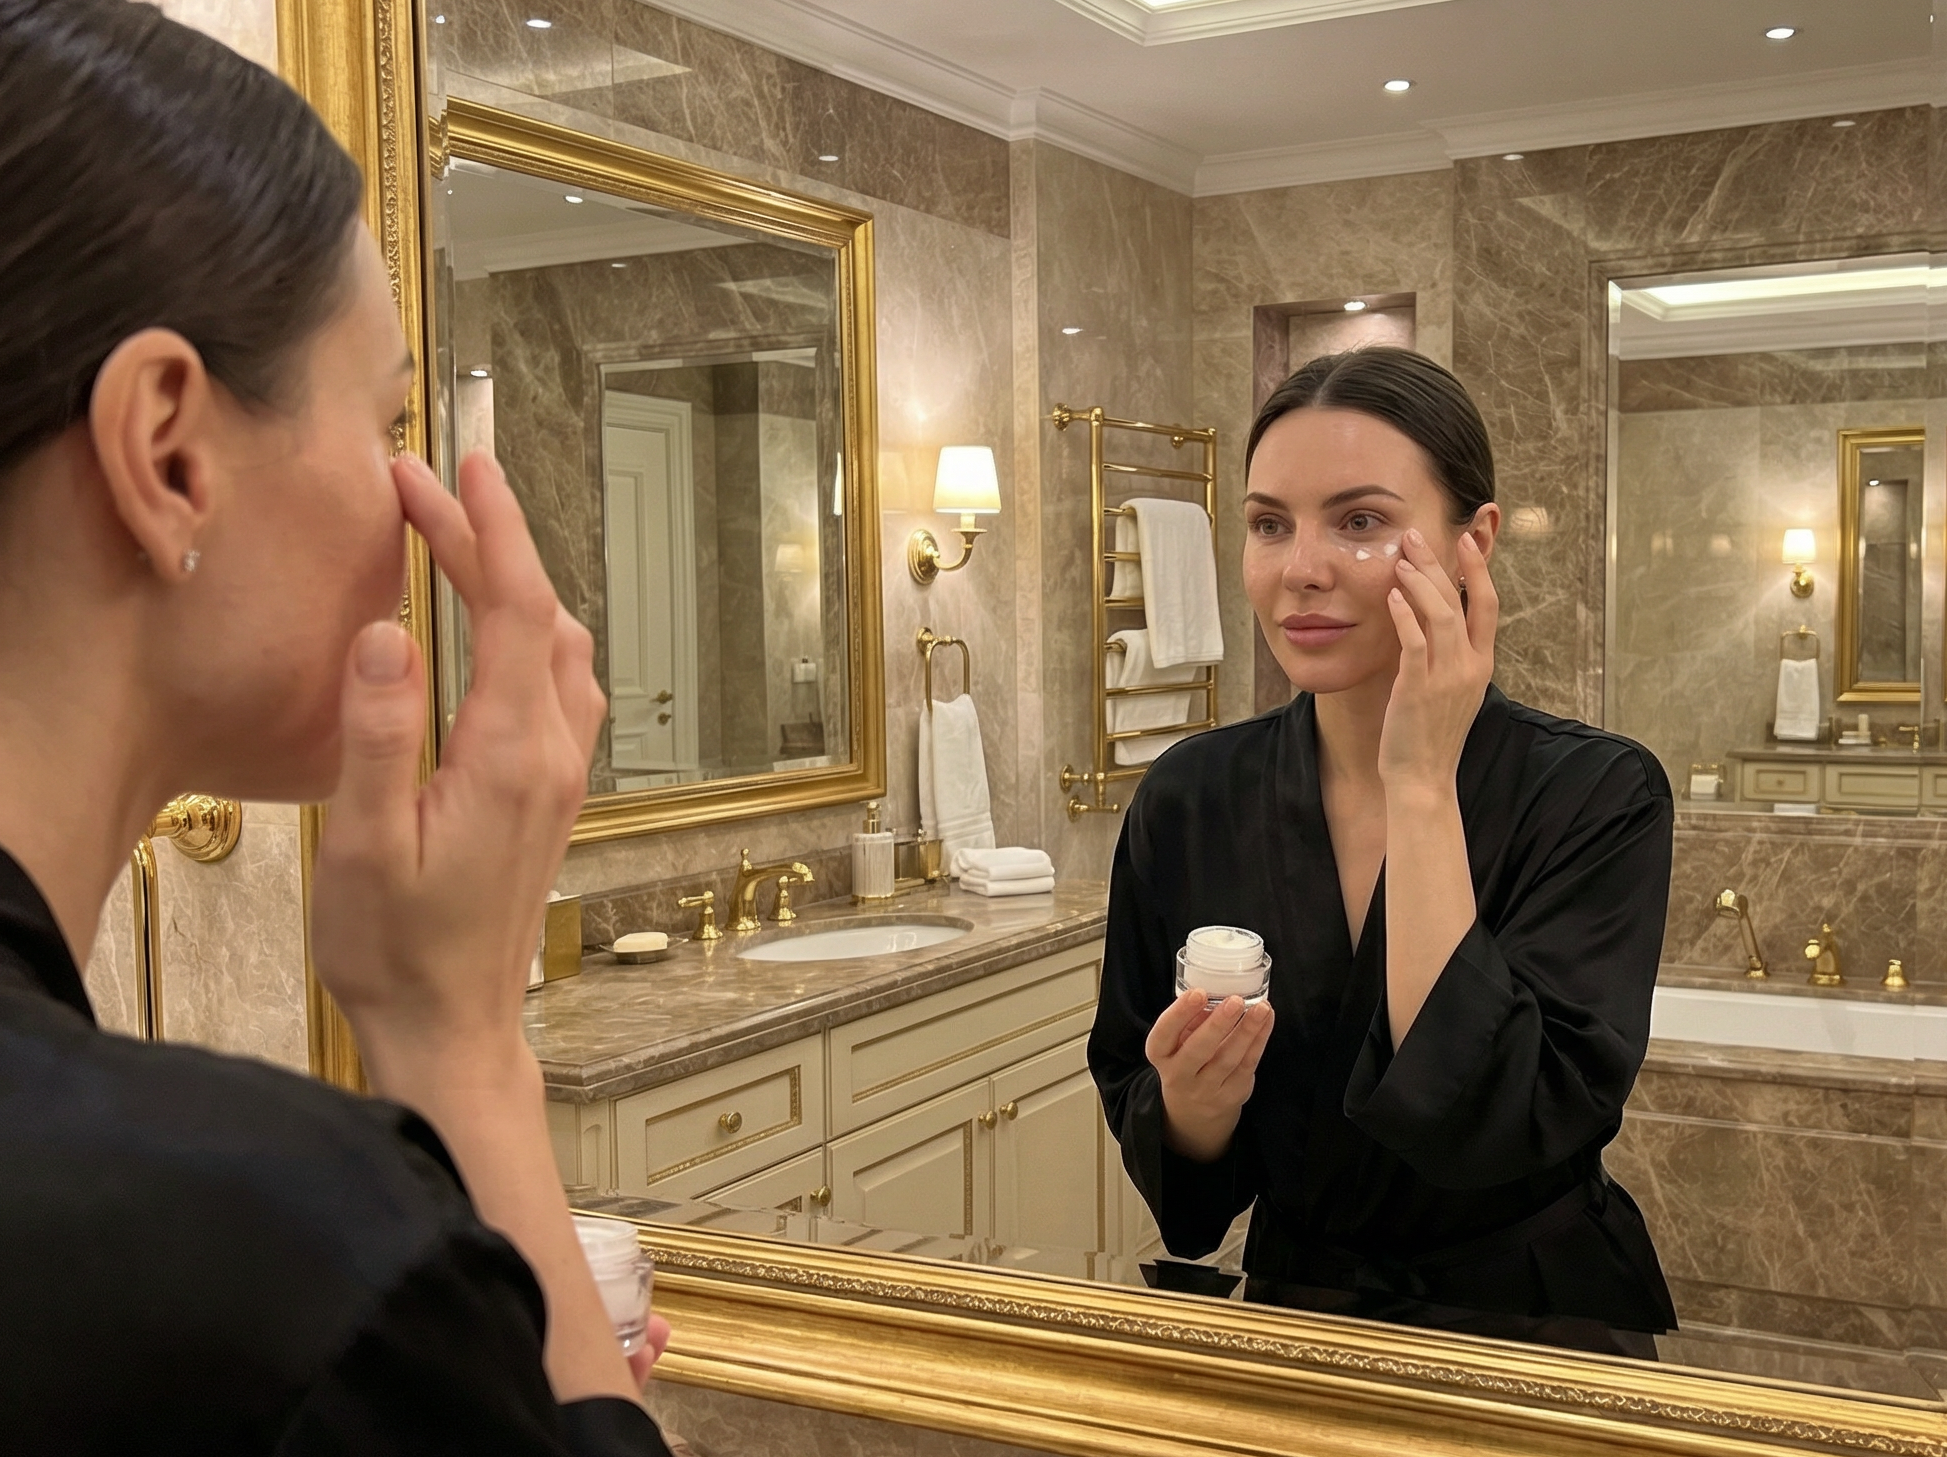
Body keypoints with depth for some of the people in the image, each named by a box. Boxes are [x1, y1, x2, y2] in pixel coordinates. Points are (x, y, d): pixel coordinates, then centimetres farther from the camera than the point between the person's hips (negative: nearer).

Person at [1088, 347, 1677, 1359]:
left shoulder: (1596, 795, -12)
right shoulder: (1189, 800, -5)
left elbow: (1510, 1130, -24)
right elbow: (1168, 1161, 3)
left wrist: (1420, 785, -22)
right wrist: (1192, 1103, -18)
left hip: (1539, 1339, -1)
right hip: (1294, 1308, 2)